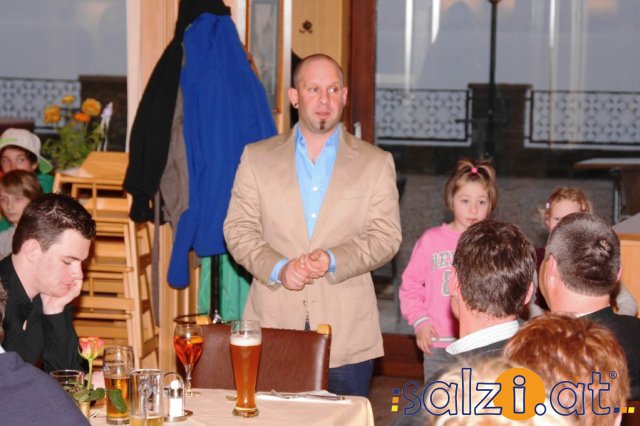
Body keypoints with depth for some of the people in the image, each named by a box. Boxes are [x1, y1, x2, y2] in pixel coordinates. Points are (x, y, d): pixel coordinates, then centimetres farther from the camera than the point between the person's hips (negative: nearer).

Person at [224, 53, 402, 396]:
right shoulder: (257, 157, 11)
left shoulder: (375, 163, 9)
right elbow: (238, 229, 5)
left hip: (347, 330, 0)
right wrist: (277, 268, -13)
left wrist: (333, 260, -15)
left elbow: (386, 236, 1)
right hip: (272, 326, 0)